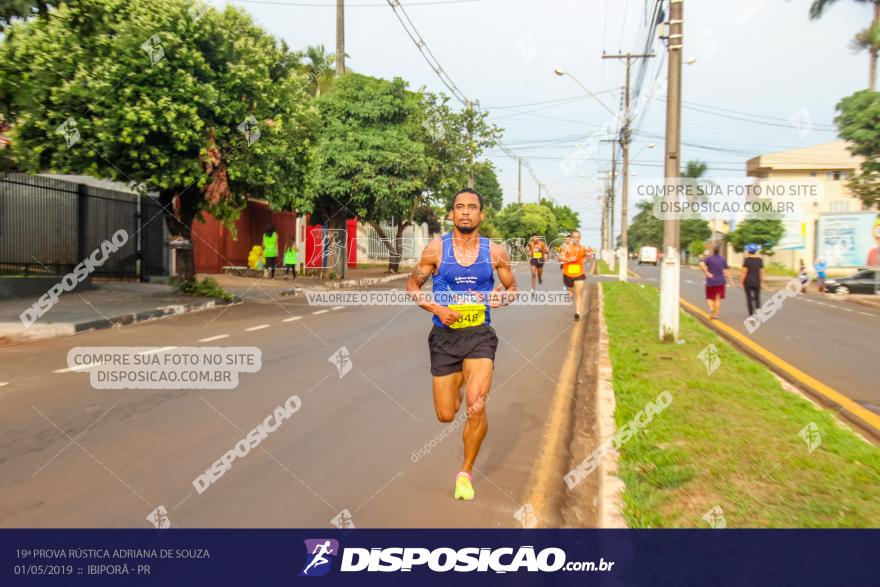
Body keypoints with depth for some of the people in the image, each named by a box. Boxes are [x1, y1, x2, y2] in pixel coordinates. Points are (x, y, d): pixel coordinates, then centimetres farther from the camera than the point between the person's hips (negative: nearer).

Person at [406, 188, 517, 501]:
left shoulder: (495, 252, 0)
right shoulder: (436, 249, -4)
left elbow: (512, 288, 13)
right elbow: (412, 285, 5)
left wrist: (495, 299, -9)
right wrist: (437, 309, -11)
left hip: (479, 335, 0)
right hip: (444, 336, 1)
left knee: (476, 407, -17)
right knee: (445, 415, 7)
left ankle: (466, 472, 8)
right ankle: (456, 388, 47)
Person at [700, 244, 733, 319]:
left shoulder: (708, 258, -4)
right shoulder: (723, 259, 1)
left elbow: (701, 264, -23)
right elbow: (726, 270, -3)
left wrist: (707, 273, -16)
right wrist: (730, 281, 1)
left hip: (710, 282, -1)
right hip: (720, 282, 1)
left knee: (710, 298, 11)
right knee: (718, 299, 6)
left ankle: (711, 308, -16)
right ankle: (715, 315, 4)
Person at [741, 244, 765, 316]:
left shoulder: (746, 260, -11)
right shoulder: (760, 260, -1)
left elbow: (744, 272, -14)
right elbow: (761, 272, 0)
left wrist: (741, 282, -8)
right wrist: (762, 282, 8)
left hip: (748, 282, -3)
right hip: (756, 282, 3)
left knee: (749, 298, 5)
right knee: (757, 298, 13)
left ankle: (751, 314, 4)